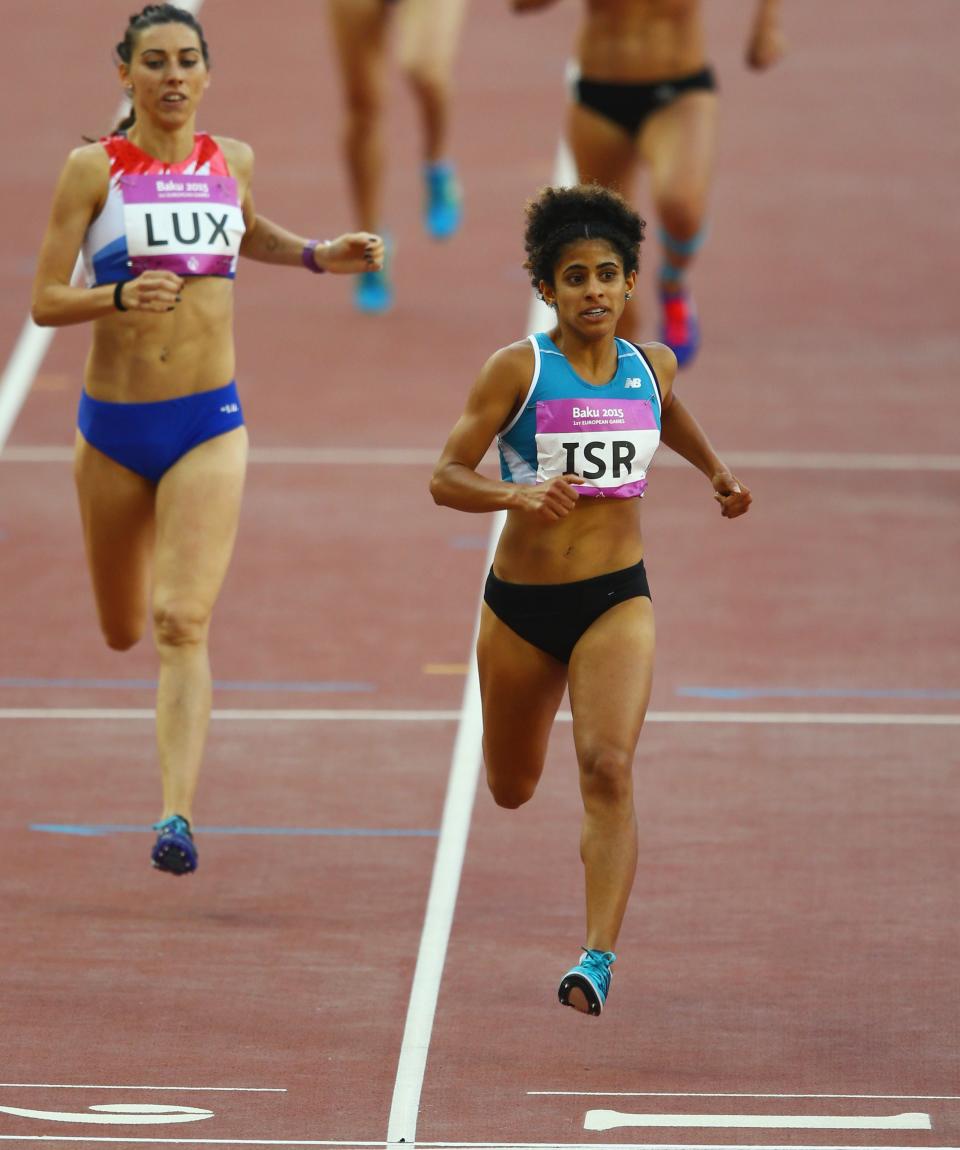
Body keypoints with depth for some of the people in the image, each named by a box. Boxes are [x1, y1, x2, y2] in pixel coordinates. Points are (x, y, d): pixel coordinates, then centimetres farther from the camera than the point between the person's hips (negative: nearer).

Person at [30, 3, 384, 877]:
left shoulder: (232, 161, 4)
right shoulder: (94, 169, -6)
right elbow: (45, 302, -9)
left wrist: (319, 256, 12)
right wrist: (121, 295, -26)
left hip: (210, 425, 0)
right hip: (114, 424, 0)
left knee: (182, 623, -18)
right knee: (123, 632, 18)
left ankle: (177, 815, -23)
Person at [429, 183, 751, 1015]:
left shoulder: (650, 366, 2)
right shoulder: (518, 370, -9)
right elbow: (445, 478, -14)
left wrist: (716, 469, 25)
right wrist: (515, 493, -31)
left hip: (616, 601, 0)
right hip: (520, 603, 0)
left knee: (609, 766, -22)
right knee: (512, 791, 17)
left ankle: (599, 958, -26)